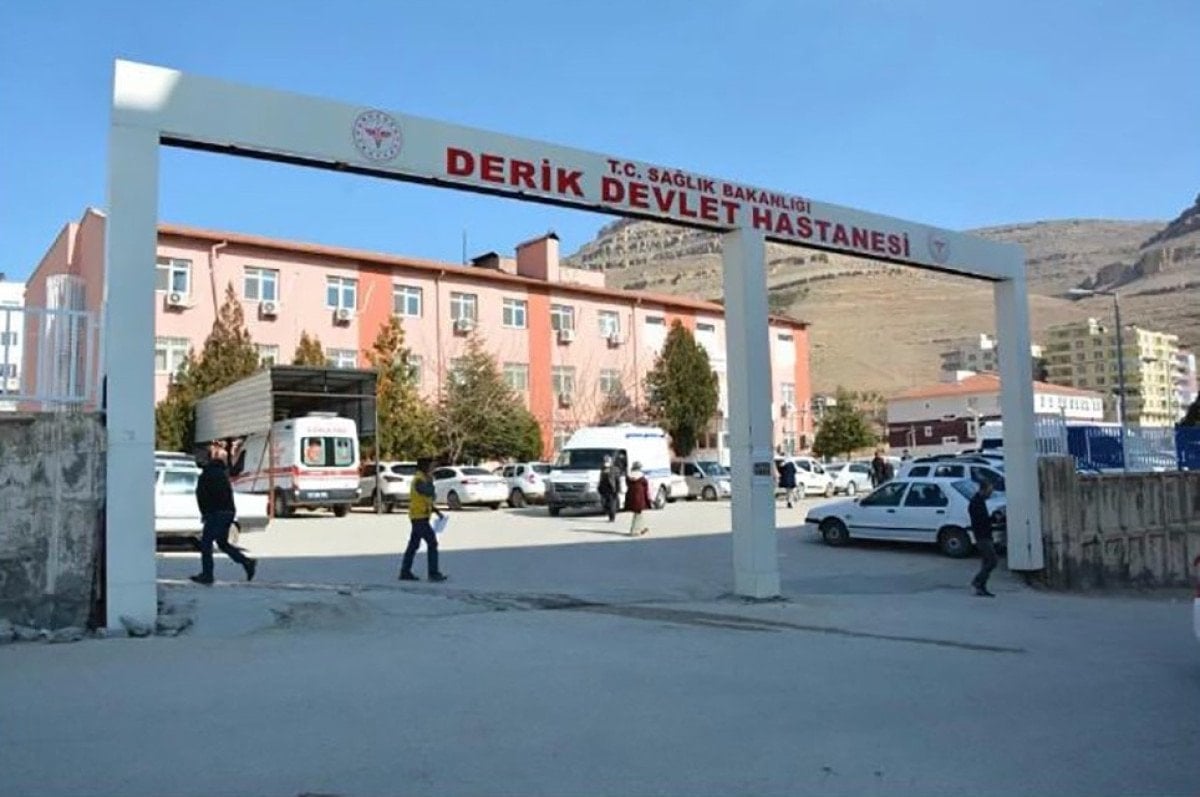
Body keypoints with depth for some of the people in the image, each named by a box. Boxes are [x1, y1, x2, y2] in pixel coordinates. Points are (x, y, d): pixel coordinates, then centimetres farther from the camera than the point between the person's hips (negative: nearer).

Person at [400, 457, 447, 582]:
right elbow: (430, 492, -29)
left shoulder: (421, 479, 16)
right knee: (432, 543, -9)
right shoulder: (419, 479, -16)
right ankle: (433, 573, -8)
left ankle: (405, 572, 15)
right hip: (420, 517, -10)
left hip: (419, 517, 10)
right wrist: (430, 482, -12)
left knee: (413, 545, 11)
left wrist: (435, 510, 16)